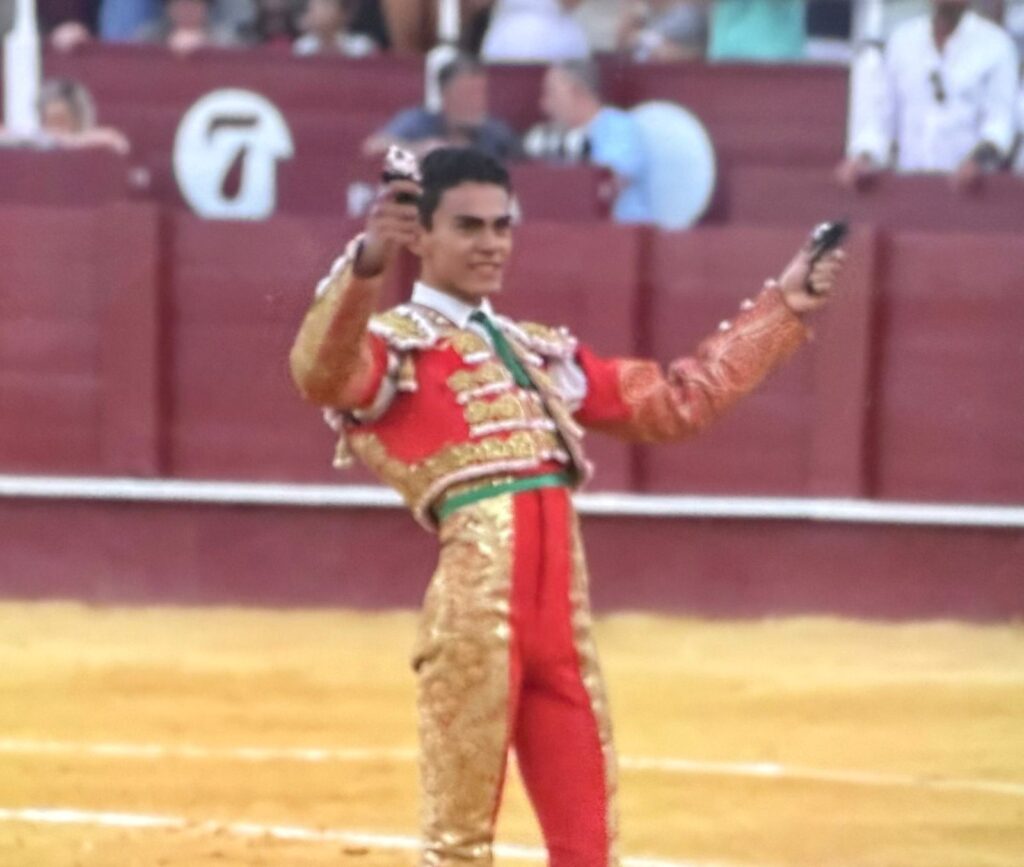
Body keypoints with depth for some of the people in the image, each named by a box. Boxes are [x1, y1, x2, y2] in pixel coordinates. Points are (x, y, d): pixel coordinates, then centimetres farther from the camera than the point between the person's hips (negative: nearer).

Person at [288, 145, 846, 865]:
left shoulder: (541, 353, 23)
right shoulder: (394, 345, 2)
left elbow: (679, 402, 30)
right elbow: (320, 374, -22)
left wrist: (781, 311, 26)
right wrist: (366, 264, -40)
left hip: (561, 617, 7)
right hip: (475, 607, -7)